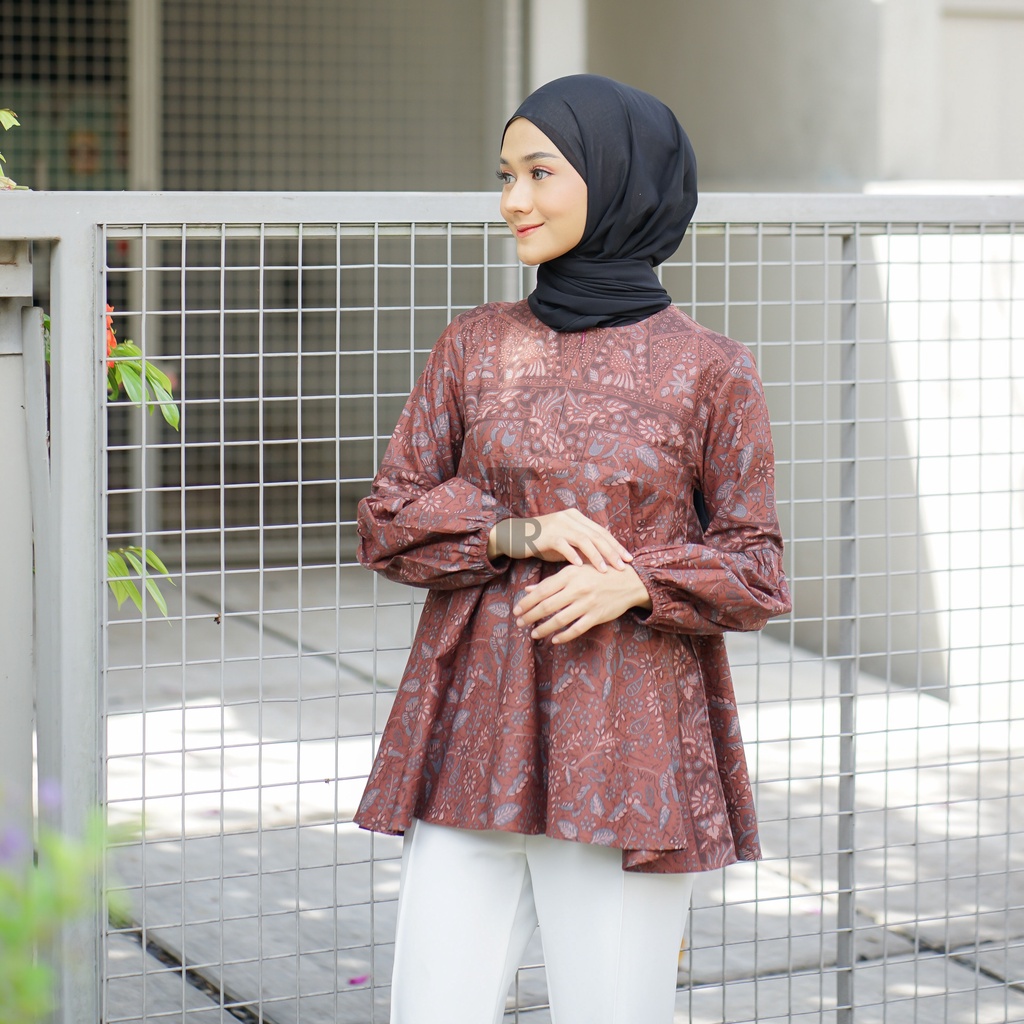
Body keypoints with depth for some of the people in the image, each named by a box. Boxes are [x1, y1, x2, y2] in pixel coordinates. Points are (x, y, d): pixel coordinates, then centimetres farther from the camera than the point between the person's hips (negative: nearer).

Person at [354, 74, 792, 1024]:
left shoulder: (709, 369, 0)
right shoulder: (474, 345, 8)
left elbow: (754, 569, 3)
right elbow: (385, 524, 7)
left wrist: (637, 582, -15)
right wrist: (521, 532, -9)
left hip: (629, 754, -2)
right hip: (472, 740, 2)